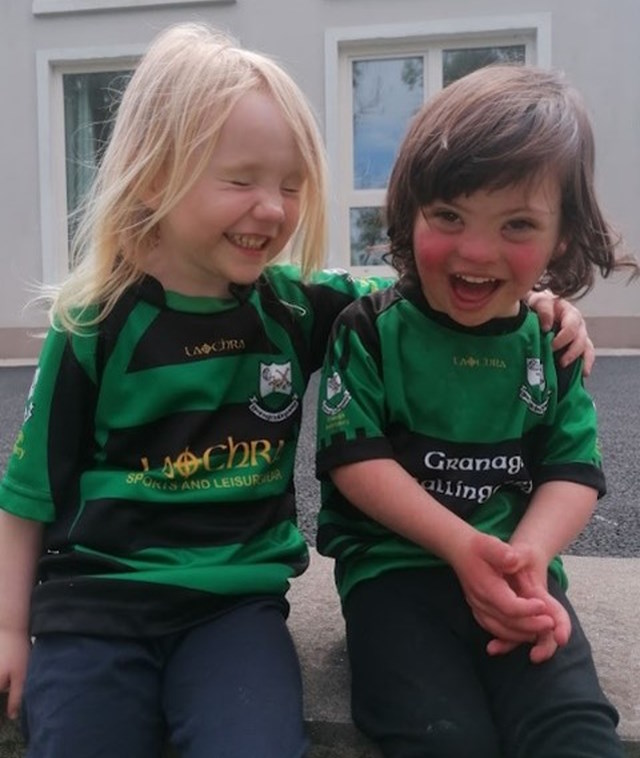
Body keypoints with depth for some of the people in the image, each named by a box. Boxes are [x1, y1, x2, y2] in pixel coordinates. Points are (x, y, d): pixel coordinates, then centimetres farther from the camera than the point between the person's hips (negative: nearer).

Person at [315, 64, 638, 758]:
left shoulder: (551, 342, 6)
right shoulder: (370, 329, -5)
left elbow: (575, 470, 4)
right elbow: (353, 458, -10)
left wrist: (528, 557, -16)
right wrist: (463, 546, -18)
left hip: (517, 567, 3)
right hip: (395, 564, -2)